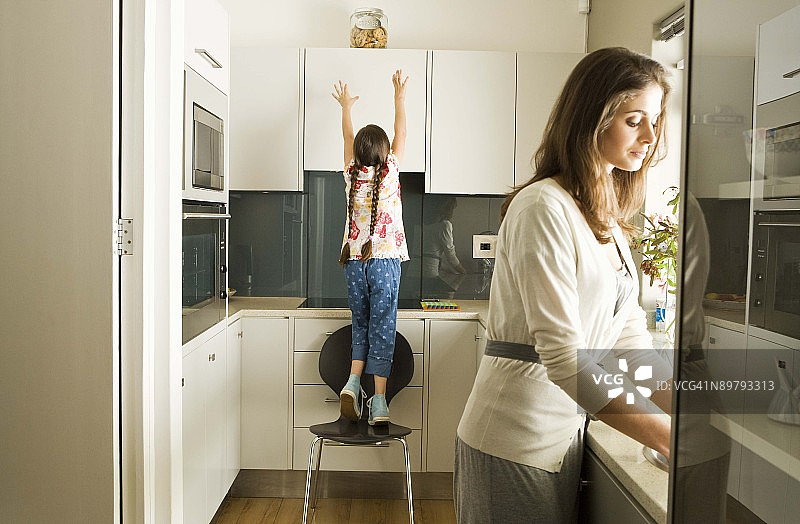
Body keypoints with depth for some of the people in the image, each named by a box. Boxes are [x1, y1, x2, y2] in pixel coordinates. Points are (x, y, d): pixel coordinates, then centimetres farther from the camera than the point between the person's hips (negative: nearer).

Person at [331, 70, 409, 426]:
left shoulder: (352, 174, 1)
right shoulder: (389, 172, -5)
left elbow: (348, 139, 19)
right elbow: (401, 134, 9)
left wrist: (346, 107, 36)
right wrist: (399, 97, 22)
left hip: (354, 261, 3)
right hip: (384, 261, -3)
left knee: (361, 325, 15)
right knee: (382, 328, -1)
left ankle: (352, 383, -3)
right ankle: (379, 402, -3)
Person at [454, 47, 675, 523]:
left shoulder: (610, 218, 10)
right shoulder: (544, 207, -18)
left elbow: (630, 340, 8)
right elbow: (564, 355, -24)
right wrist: (669, 438, -21)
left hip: (567, 430, 8)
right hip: (517, 442, -8)